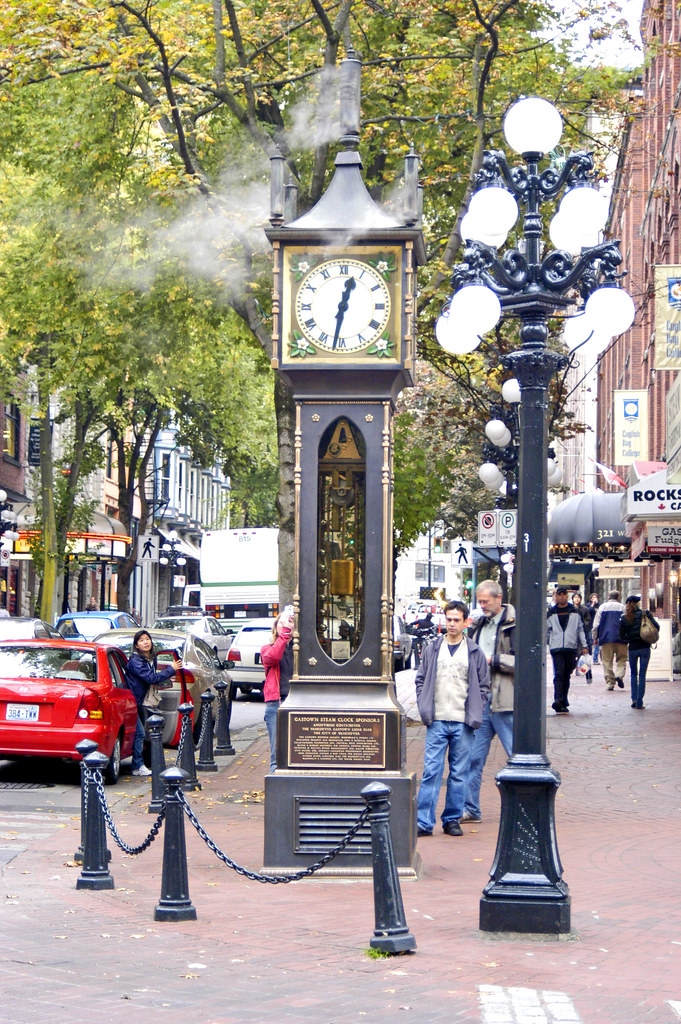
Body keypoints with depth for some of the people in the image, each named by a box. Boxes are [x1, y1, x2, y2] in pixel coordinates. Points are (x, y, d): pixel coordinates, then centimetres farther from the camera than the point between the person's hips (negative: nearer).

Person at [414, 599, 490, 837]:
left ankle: (452, 820, 14)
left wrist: (475, 713, -2)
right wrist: (424, 708, 1)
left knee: (459, 774, 5)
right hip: (437, 722, 0)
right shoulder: (432, 649, 7)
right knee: (431, 771, -5)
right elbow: (421, 680, 12)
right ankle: (424, 822, -4)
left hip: (463, 723, 0)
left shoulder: (475, 652, 5)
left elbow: (483, 686, 8)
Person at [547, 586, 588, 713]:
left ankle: (563, 702, 13)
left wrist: (584, 645, 7)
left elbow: (580, 629, 13)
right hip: (557, 648, -2)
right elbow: (546, 631, 14)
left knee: (567, 675, 6)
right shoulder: (551, 613, 9)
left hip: (571, 647, 2)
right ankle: (559, 702, -21)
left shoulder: (574, 612, 11)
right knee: (559, 674, -14)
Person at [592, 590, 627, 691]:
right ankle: (619, 674, -16)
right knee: (621, 659, 8)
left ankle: (610, 682, 1)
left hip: (606, 637, 1)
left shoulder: (602, 607, 7)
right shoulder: (622, 607, 5)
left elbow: (596, 624, 5)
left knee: (607, 661, 5)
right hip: (620, 637, -1)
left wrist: (595, 637, 10)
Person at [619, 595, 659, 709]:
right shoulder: (645, 614, -6)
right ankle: (639, 703, 1)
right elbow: (657, 627, -9)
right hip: (644, 647, -1)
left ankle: (634, 699, 4)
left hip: (632, 648, 1)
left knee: (633, 674, 17)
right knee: (642, 676, 4)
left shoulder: (624, 618, -1)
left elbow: (622, 636, -1)